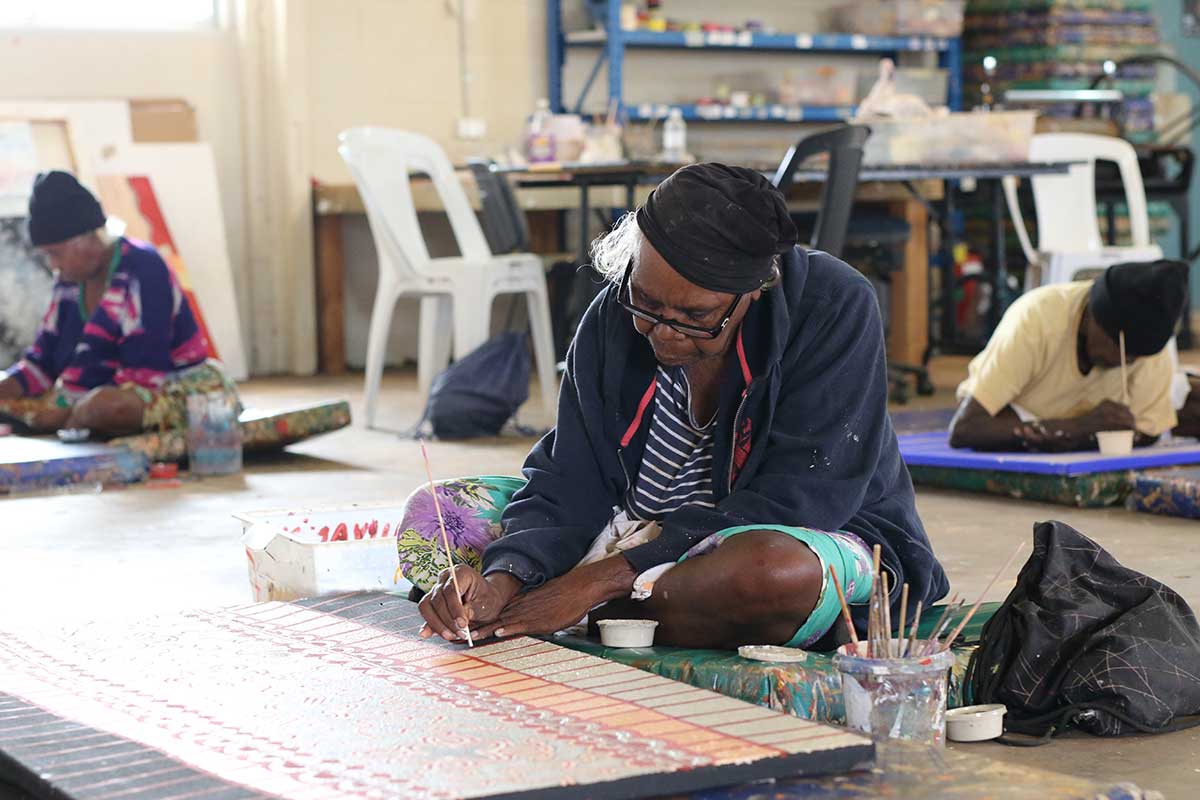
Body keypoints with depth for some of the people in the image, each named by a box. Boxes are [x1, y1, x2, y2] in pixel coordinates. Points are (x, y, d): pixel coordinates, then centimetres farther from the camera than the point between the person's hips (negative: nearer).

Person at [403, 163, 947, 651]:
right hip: (644, 530, 4)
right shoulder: (613, 318, -8)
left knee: (777, 569, -42)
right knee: (433, 512, -2)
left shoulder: (835, 308, -23)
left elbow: (791, 503, -27)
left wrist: (605, 577, -31)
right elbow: (570, 487, -7)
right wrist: (504, 580, -30)